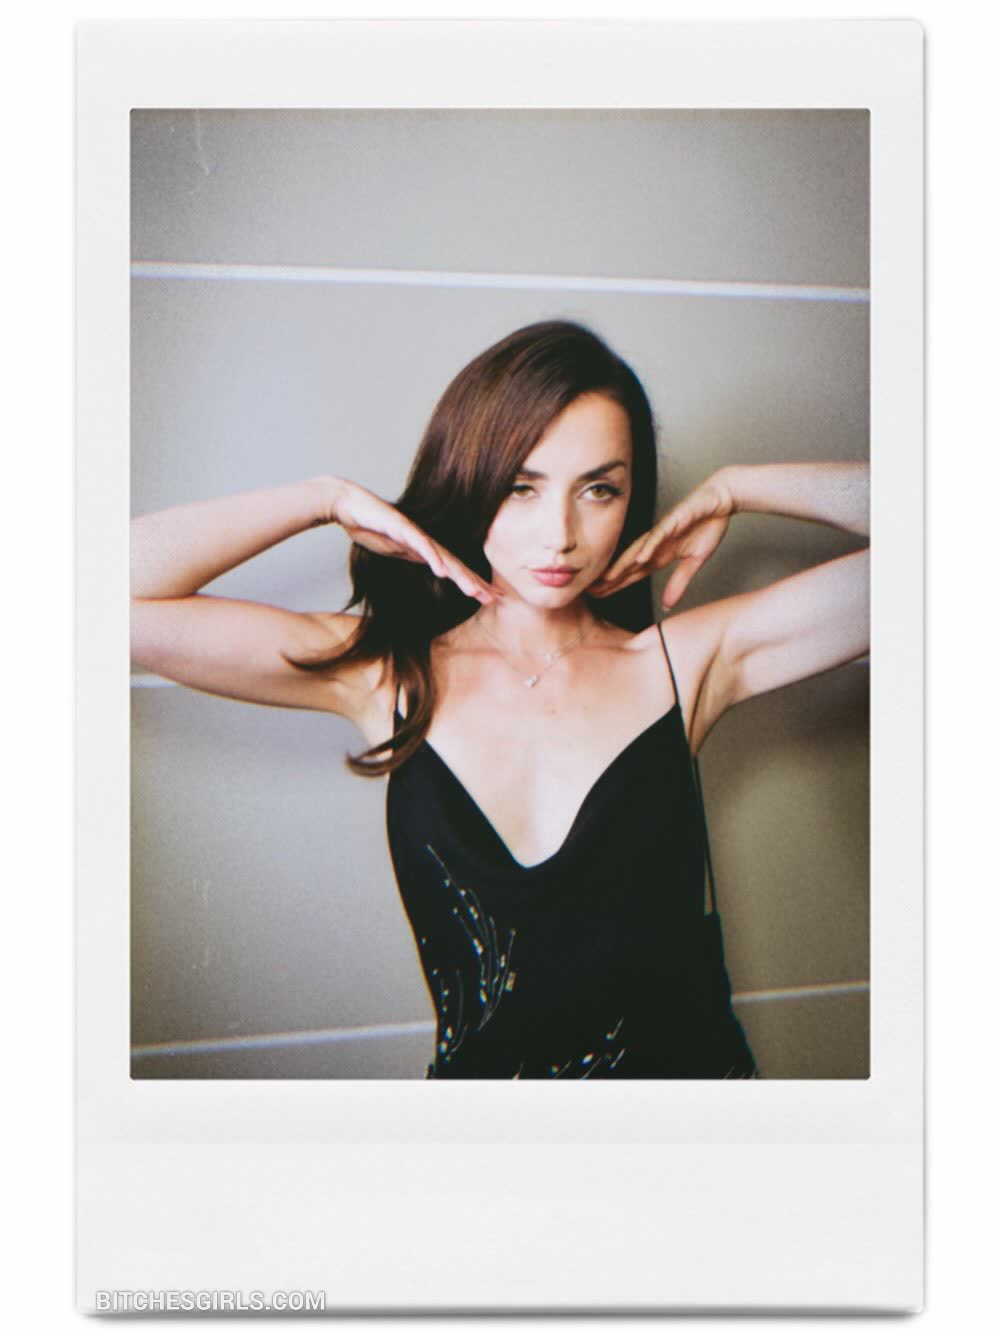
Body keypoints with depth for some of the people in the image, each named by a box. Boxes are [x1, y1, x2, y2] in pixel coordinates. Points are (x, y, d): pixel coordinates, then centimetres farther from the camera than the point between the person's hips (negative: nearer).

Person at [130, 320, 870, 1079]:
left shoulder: (684, 660, -2)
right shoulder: (390, 670, -1)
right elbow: (129, 597, -9)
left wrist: (729, 491, -2)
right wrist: (332, 500, -5)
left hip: (691, 1060, 0)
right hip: (480, 1064, 1)